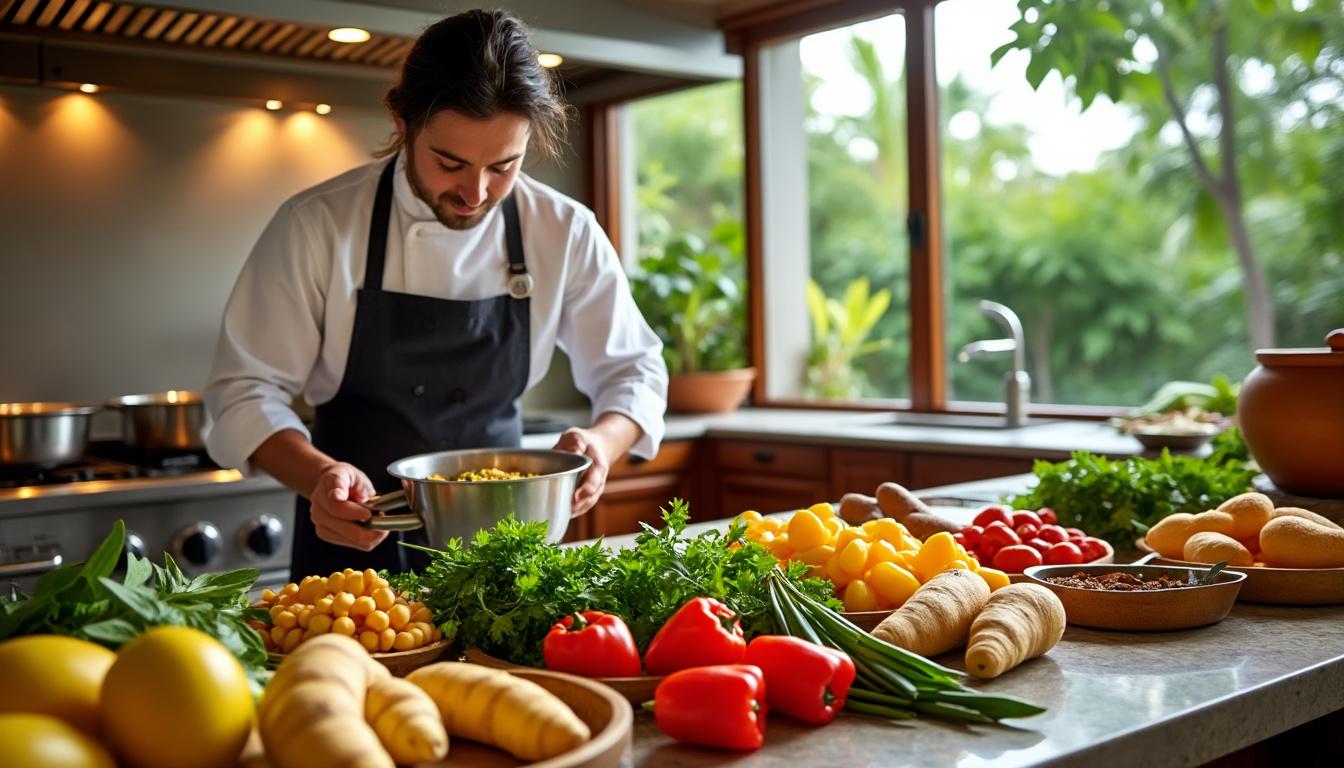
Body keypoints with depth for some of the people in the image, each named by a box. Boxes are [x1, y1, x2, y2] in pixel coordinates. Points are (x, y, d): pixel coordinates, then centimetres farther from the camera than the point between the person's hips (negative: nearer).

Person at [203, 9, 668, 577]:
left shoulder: (565, 233, -9)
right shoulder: (317, 225, -14)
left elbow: (632, 368, 0)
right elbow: (247, 390, -10)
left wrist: (604, 441, -22)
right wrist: (318, 476, -30)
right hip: (354, 536, -1)